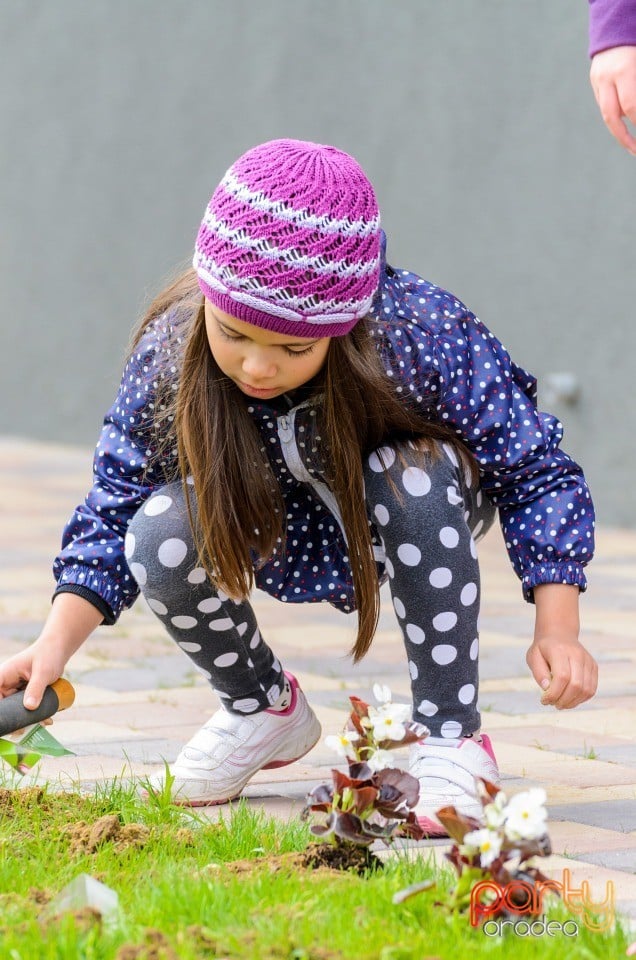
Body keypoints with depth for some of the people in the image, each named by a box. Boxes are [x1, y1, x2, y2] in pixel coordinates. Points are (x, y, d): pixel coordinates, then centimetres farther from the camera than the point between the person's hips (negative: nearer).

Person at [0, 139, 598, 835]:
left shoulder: (424, 334, -34)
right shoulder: (170, 354, -27)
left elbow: (536, 473, -23)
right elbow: (113, 506, -16)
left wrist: (556, 628, -32)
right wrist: (56, 644, -29)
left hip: (411, 519, -2)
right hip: (286, 538, 2)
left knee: (414, 472, -36)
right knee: (161, 532, -27)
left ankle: (451, 737, -18)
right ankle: (262, 708, 5)